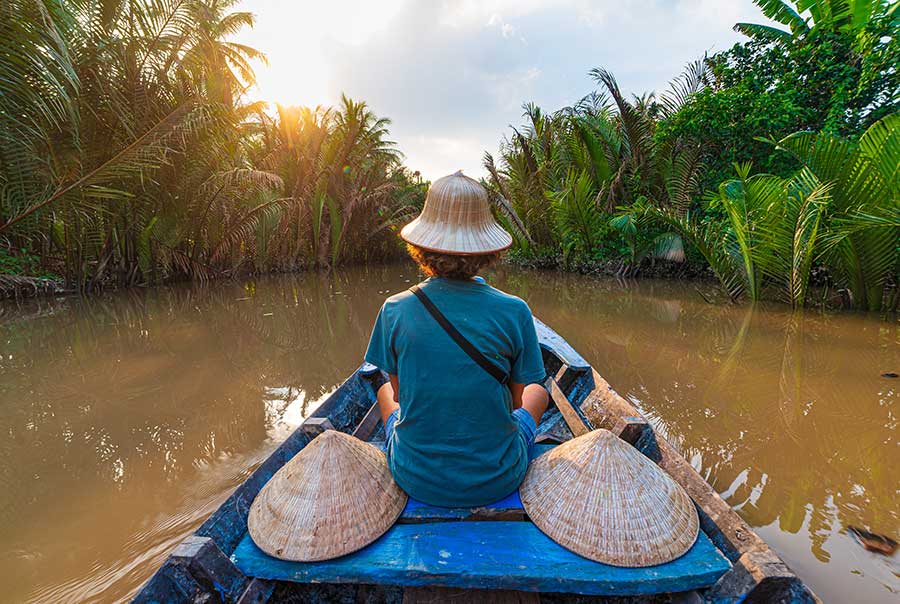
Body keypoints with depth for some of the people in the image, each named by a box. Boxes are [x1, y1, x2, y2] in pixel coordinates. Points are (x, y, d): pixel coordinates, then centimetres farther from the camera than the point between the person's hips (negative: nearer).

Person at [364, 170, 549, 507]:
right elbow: (515, 400, -6)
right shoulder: (514, 312, -18)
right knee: (538, 392, 27)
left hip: (416, 480, 1)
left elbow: (400, 391, -2)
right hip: (498, 482, 0)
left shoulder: (395, 310, -16)